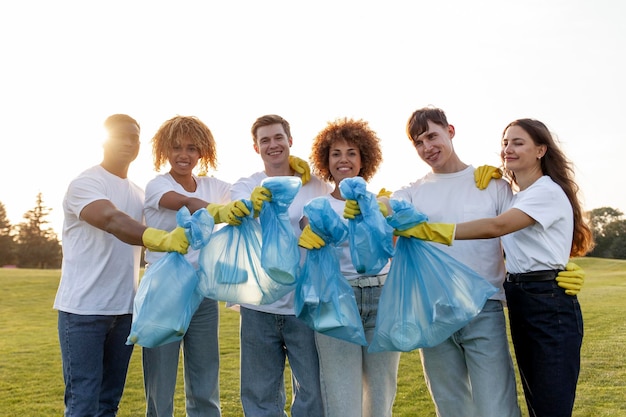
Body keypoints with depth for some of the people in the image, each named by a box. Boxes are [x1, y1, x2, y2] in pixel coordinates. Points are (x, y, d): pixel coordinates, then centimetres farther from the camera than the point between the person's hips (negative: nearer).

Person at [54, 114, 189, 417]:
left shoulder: (138, 193, 15)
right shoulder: (85, 184, -9)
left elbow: (150, 230, 12)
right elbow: (112, 220, -28)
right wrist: (162, 239, -44)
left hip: (124, 309, 7)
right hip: (83, 310, -6)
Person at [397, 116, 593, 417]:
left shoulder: (549, 192, -11)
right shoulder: (513, 197, 17)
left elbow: (497, 227, -25)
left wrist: (432, 230, -30)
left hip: (550, 304, -9)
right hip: (518, 301, 9)